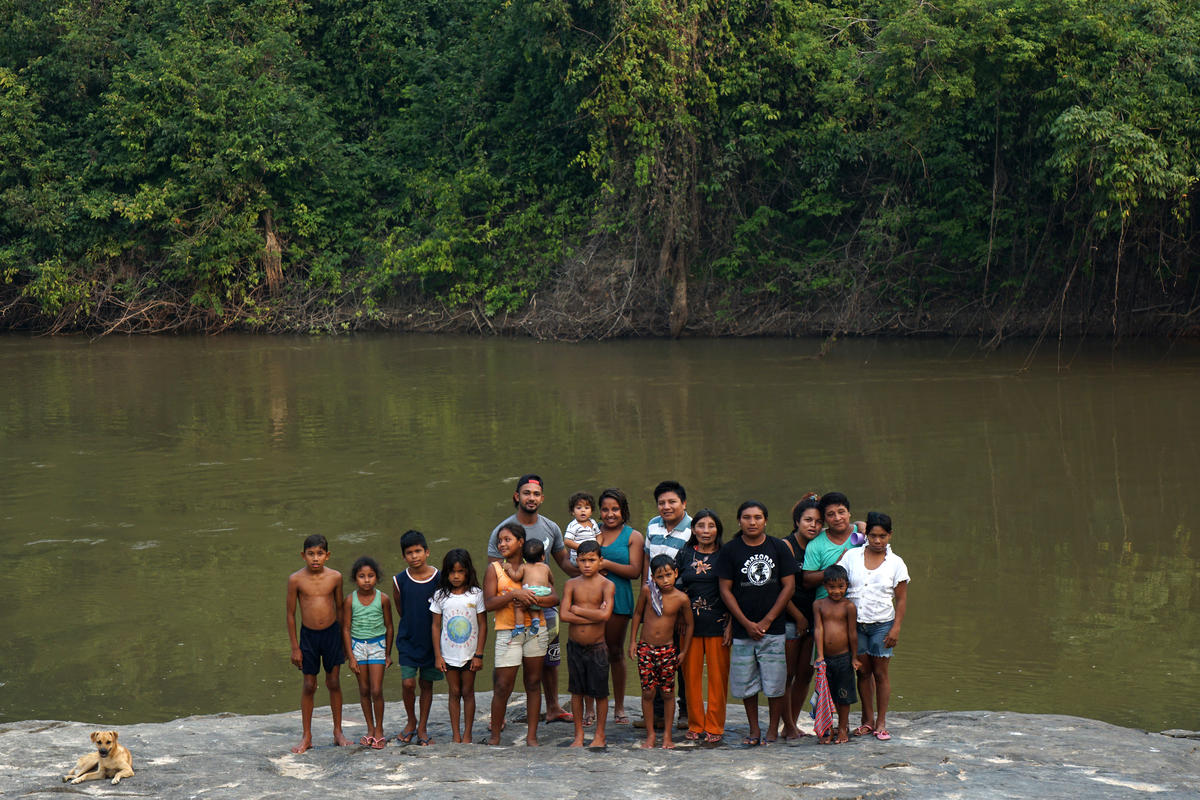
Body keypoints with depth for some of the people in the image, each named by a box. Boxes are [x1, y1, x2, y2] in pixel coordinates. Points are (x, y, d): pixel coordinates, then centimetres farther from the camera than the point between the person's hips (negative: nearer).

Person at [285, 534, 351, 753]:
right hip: (308, 635, -1)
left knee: (333, 683, 8)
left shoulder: (335, 577, -4)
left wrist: (344, 640, 10)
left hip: (331, 633, 1)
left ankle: (338, 732, 21)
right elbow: (290, 614, -2)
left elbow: (339, 608, 7)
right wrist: (295, 647, -2)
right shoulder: (296, 579, -9)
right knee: (309, 685, 5)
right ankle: (306, 736, 16)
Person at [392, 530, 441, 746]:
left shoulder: (439, 578, -7)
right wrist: (412, 625, 7)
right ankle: (411, 721, 15)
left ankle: (422, 728, 21)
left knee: (426, 683, 9)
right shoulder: (400, 580, -5)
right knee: (408, 682, -9)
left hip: (431, 639, 0)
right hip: (407, 639, 0)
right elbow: (400, 610, 9)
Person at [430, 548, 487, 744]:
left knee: (468, 692, 5)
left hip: (469, 653, -1)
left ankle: (467, 734, 13)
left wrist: (479, 655, -5)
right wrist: (437, 655, -1)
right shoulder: (440, 596, -1)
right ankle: (456, 735, 11)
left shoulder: (476, 594, -4)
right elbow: (436, 626, 3)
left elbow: (483, 625, -2)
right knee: (454, 693, 6)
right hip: (448, 653, 1)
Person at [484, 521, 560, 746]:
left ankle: (531, 736, 13)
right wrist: (514, 594, -19)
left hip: (536, 630, 2)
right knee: (503, 686, -5)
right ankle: (495, 734, 9)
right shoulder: (494, 569, 3)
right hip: (508, 632, -2)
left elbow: (555, 598, 1)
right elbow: (488, 603, -7)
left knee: (533, 683, 6)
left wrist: (532, 599, -16)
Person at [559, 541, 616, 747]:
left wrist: (577, 609, -12)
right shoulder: (571, 584, 0)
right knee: (577, 691, 11)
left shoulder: (606, 585, -7)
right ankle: (579, 735, 21)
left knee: (600, 692, 5)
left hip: (597, 647, -2)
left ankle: (599, 735, 19)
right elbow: (564, 615, -11)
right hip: (575, 645, 3)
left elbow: (605, 615, -21)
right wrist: (594, 615, -15)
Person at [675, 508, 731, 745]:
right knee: (691, 674, 3)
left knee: (717, 675, -1)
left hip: (717, 623, -2)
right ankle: (695, 725, 15)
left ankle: (714, 726, 9)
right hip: (689, 624, 2)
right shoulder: (685, 554, 7)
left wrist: (731, 624, -4)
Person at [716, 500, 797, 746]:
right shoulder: (730, 550, 1)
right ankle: (754, 729, 19)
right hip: (743, 629, 1)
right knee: (746, 682, 5)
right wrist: (746, 623, -8)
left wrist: (767, 621, -6)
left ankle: (773, 729, 15)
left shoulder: (779, 548, 2)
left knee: (775, 681, 1)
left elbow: (789, 586, 0)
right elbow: (725, 590, 0)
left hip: (773, 628, -1)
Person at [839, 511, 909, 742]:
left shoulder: (896, 563, 0)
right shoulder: (851, 556, 1)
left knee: (880, 673, 2)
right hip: (855, 622, 1)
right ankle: (868, 719, 17)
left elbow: (901, 599, 1)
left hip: (882, 624, -1)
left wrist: (896, 628, -6)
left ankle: (881, 722, 10)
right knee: (863, 671, 6)